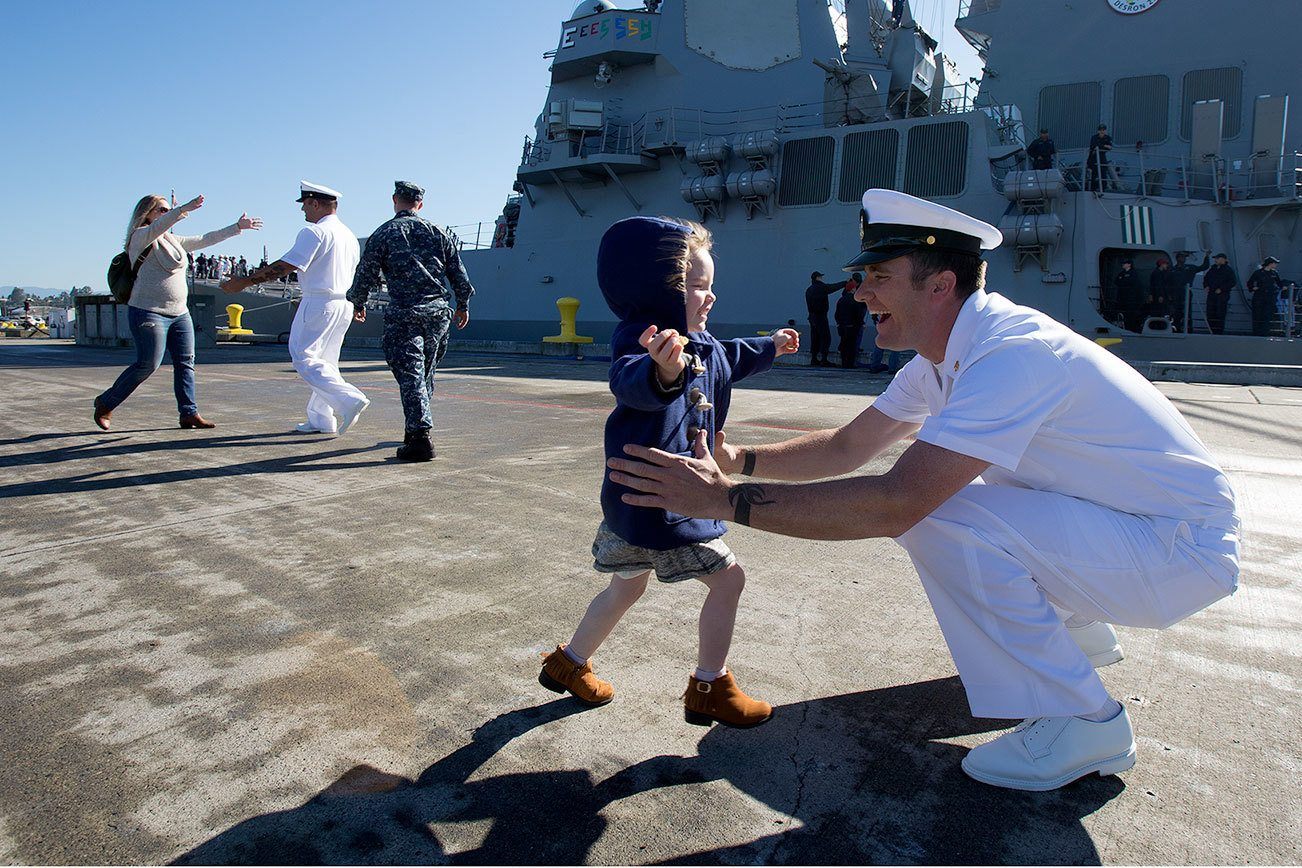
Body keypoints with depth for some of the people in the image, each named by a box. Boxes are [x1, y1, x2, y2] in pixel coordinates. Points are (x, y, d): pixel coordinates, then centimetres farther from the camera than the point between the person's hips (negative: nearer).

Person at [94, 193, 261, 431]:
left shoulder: (174, 240, 17)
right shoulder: (140, 237, -5)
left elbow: (205, 239, 21)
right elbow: (157, 227, -26)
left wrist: (237, 227, 20)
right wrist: (184, 209, -40)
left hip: (180, 313, 8)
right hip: (149, 312, -8)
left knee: (185, 363, 2)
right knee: (148, 364, -6)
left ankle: (189, 414, 5)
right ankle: (105, 403, 11)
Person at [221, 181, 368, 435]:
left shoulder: (314, 232, -11)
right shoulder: (349, 235, 16)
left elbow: (286, 265, -18)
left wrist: (245, 281, -13)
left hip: (319, 303, -9)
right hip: (345, 305, 9)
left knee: (304, 358, -6)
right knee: (324, 361, 14)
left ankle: (350, 399, -19)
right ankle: (321, 419, 16)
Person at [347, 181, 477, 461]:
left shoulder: (382, 235, 0)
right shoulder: (436, 232, 10)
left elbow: (365, 275, 2)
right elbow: (458, 272, 11)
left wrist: (358, 304, 20)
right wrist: (463, 305, 23)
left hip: (404, 314, -4)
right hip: (438, 311, 4)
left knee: (410, 375, -5)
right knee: (426, 373, 16)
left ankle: (420, 438, -13)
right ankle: (415, 429, 28)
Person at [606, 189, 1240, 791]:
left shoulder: (1010, 354, -30)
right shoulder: (943, 358, 0)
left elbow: (894, 503, -37)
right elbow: (846, 447, 5)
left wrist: (725, 500, -34)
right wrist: (739, 458, -10)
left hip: (1186, 550, -9)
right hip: (1105, 519, 9)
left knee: (934, 516, -26)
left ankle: (1084, 725, -8)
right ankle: (1078, 632, 24)